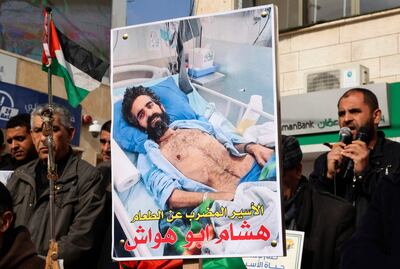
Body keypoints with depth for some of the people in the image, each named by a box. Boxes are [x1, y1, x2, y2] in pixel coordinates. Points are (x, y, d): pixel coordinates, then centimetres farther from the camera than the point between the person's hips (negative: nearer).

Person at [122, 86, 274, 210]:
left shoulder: (193, 124, 27)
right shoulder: (149, 160, 9)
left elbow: (232, 142, 27)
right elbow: (171, 197, -8)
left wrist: (252, 147, 3)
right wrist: (216, 197, -23)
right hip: (231, 196, -7)